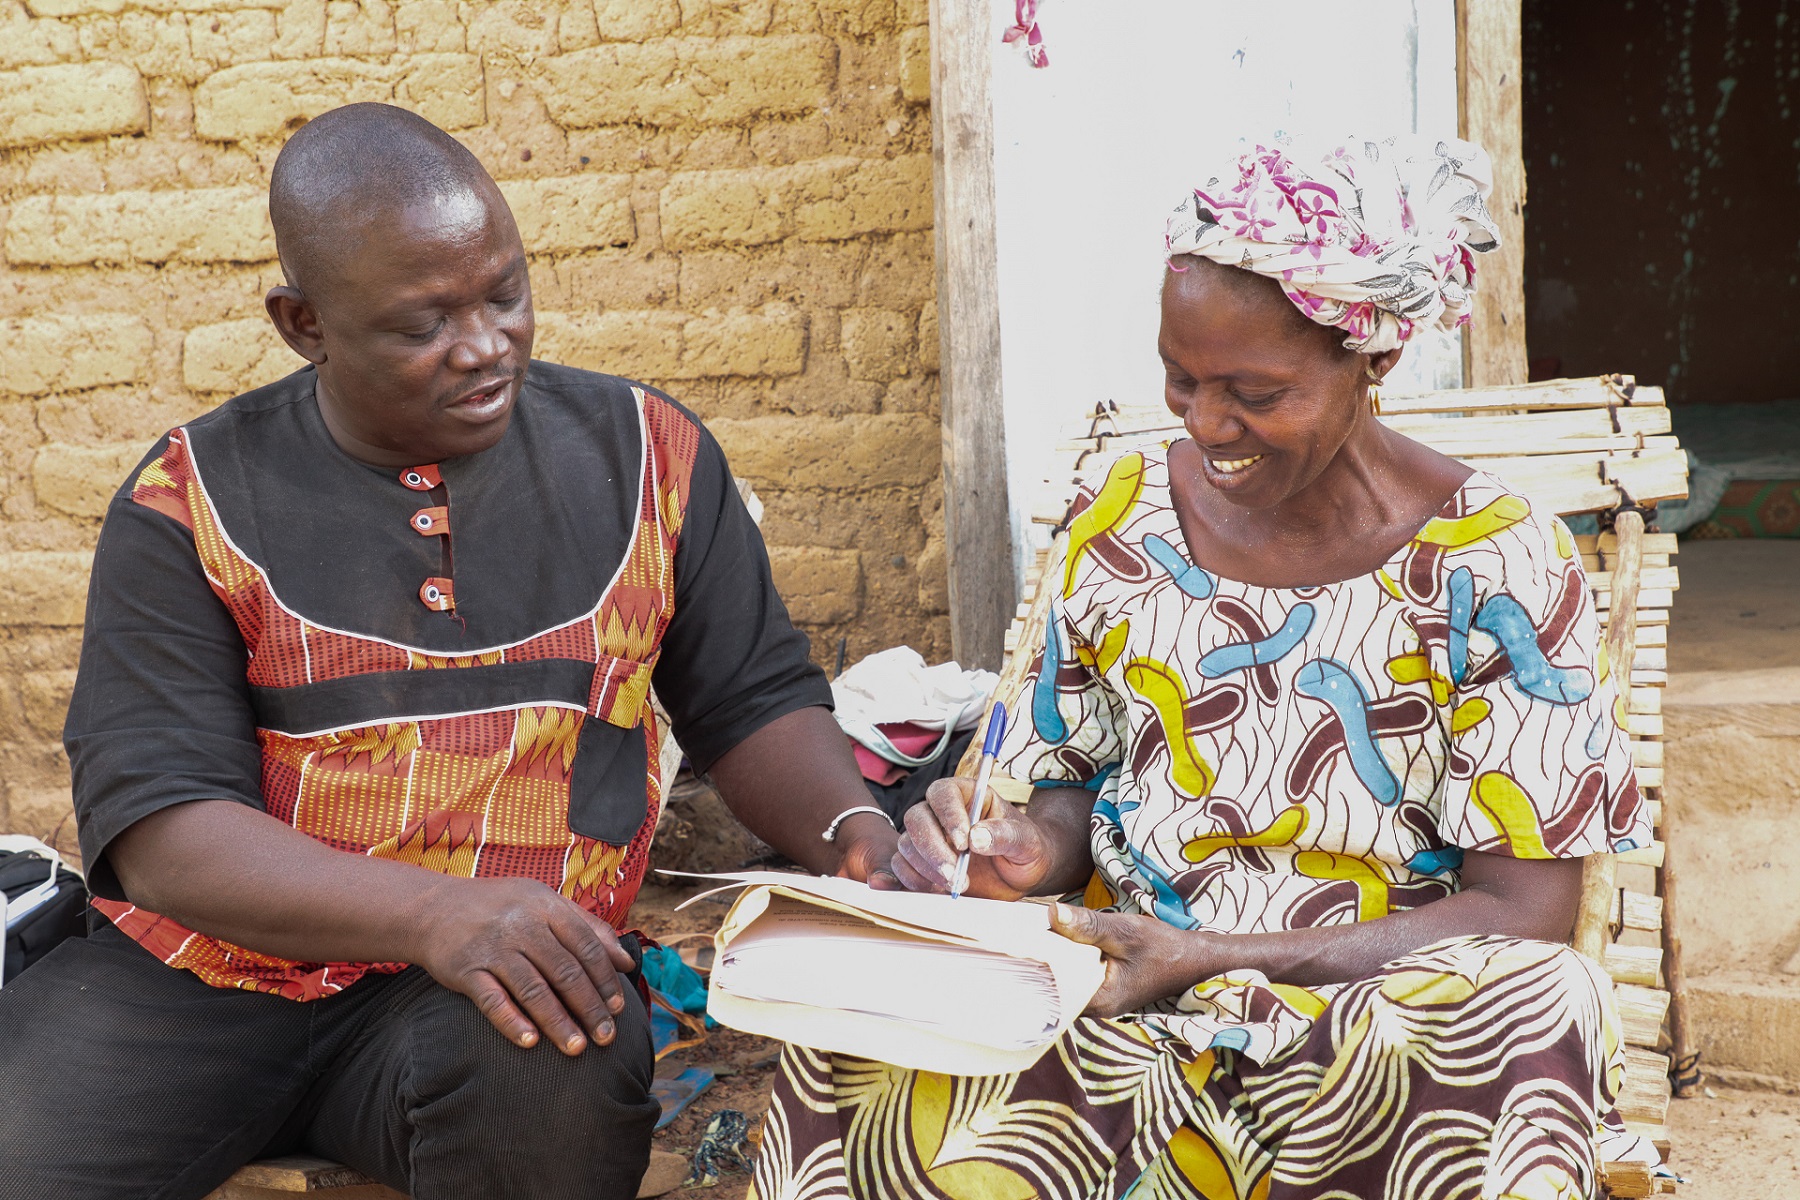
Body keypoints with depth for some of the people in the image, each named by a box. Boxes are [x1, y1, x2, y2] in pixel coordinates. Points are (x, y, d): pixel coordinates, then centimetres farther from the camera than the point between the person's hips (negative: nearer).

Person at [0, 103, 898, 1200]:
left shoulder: (643, 453, 7)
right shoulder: (194, 501, 0)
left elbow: (754, 700, 14)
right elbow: (156, 827, -8)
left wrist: (857, 837, -7)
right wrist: (440, 913, -23)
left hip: (513, 981, 1)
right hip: (198, 971, -1)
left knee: (549, 1087, -34)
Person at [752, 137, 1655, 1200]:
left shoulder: (1492, 564, -7)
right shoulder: (1122, 517, 5)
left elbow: (1525, 910, -8)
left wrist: (1207, 959, -18)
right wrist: (1033, 849, -12)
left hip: (1371, 1004, 0)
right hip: (1116, 980, 1)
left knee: (1543, 1007, -36)